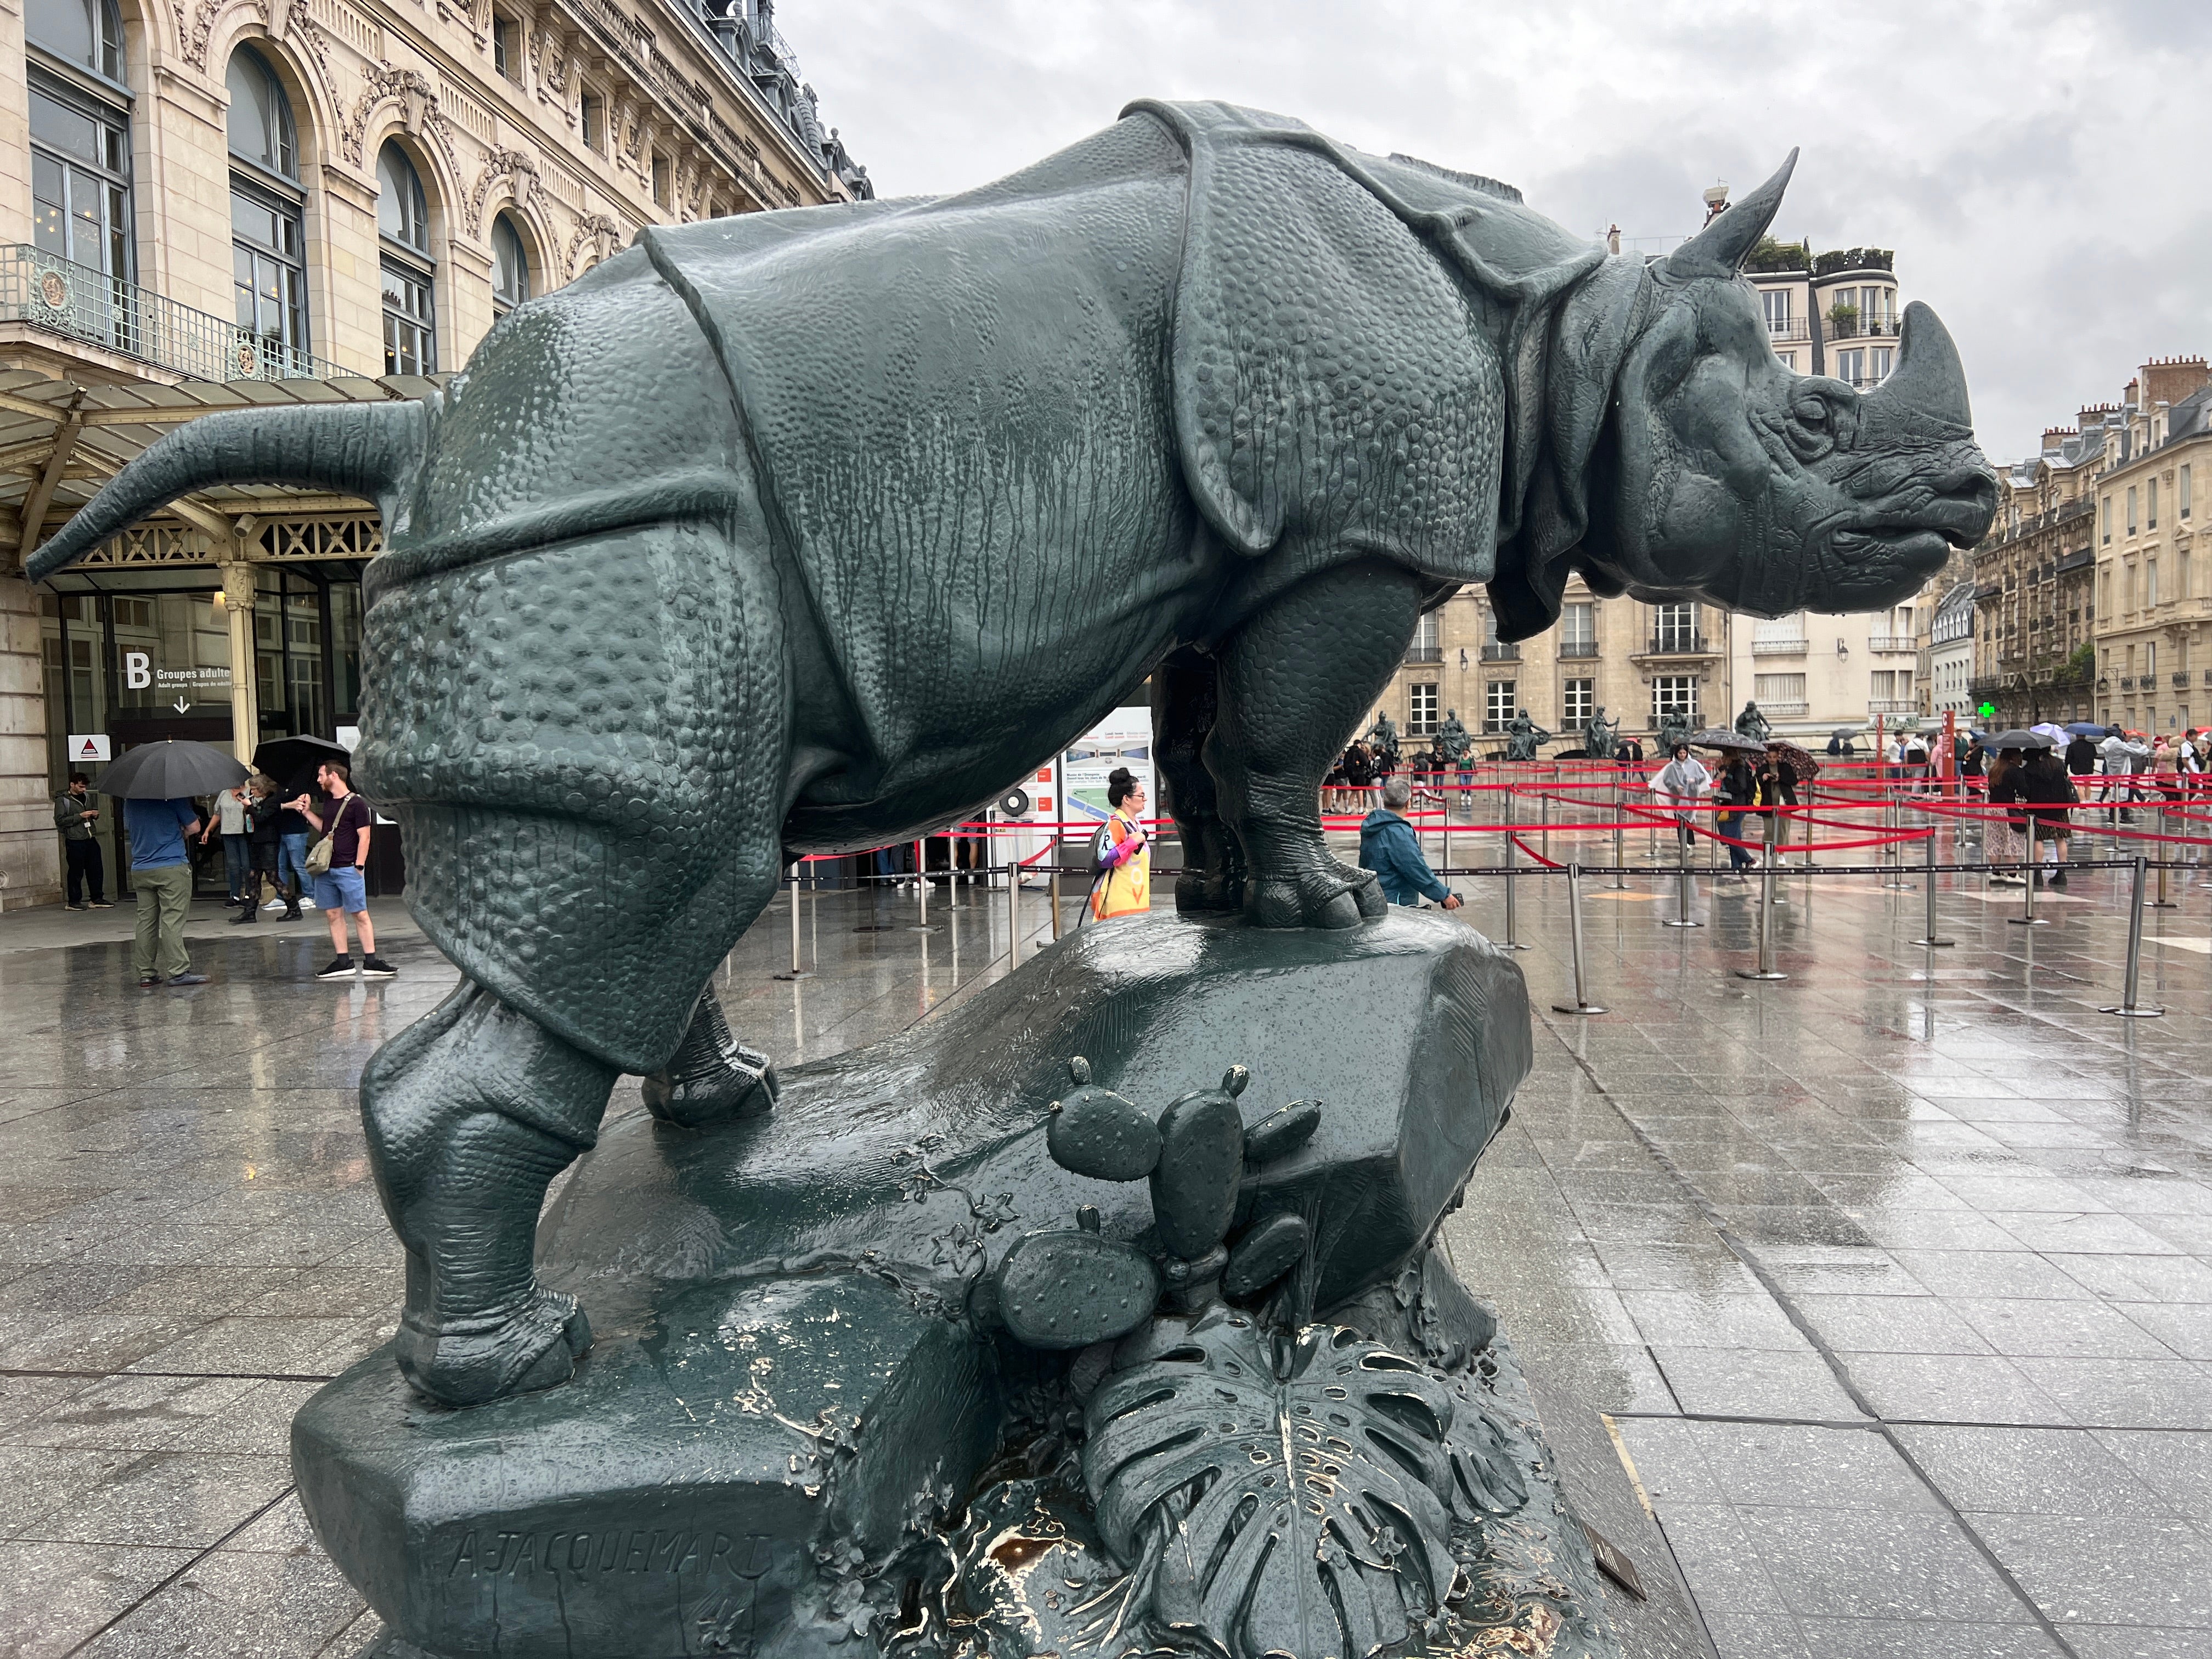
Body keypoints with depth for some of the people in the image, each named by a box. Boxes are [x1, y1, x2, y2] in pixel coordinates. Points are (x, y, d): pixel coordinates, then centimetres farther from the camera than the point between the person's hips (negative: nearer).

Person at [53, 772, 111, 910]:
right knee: (76, 872, -1)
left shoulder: (87, 796, 14)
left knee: (96, 870, 7)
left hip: (90, 838, 6)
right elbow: (60, 821, -12)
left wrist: (95, 814, 7)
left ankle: (97, 899, 15)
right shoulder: (62, 800, -5)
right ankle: (74, 901, 7)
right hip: (74, 841, -6)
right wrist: (80, 816, -17)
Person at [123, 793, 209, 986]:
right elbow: (194, 827, -7)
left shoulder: (130, 801, 9)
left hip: (140, 869, 6)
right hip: (172, 867, -6)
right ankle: (178, 971, -9)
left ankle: (146, 972, 10)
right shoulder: (175, 796, -10)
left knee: (146, 920, 9)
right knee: (172, 920, -7)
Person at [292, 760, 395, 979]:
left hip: (349, 869, -8)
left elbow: (364, 837, -10)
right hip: (326, 869, 8)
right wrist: (307, 812, 15)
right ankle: (343, 962, 13)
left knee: (360, 914, -4)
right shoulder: (328, 804, 14)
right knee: (334, 914, 8)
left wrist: (359, 866, -14)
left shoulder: (357, 803, -9)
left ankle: (370, 961, -2)